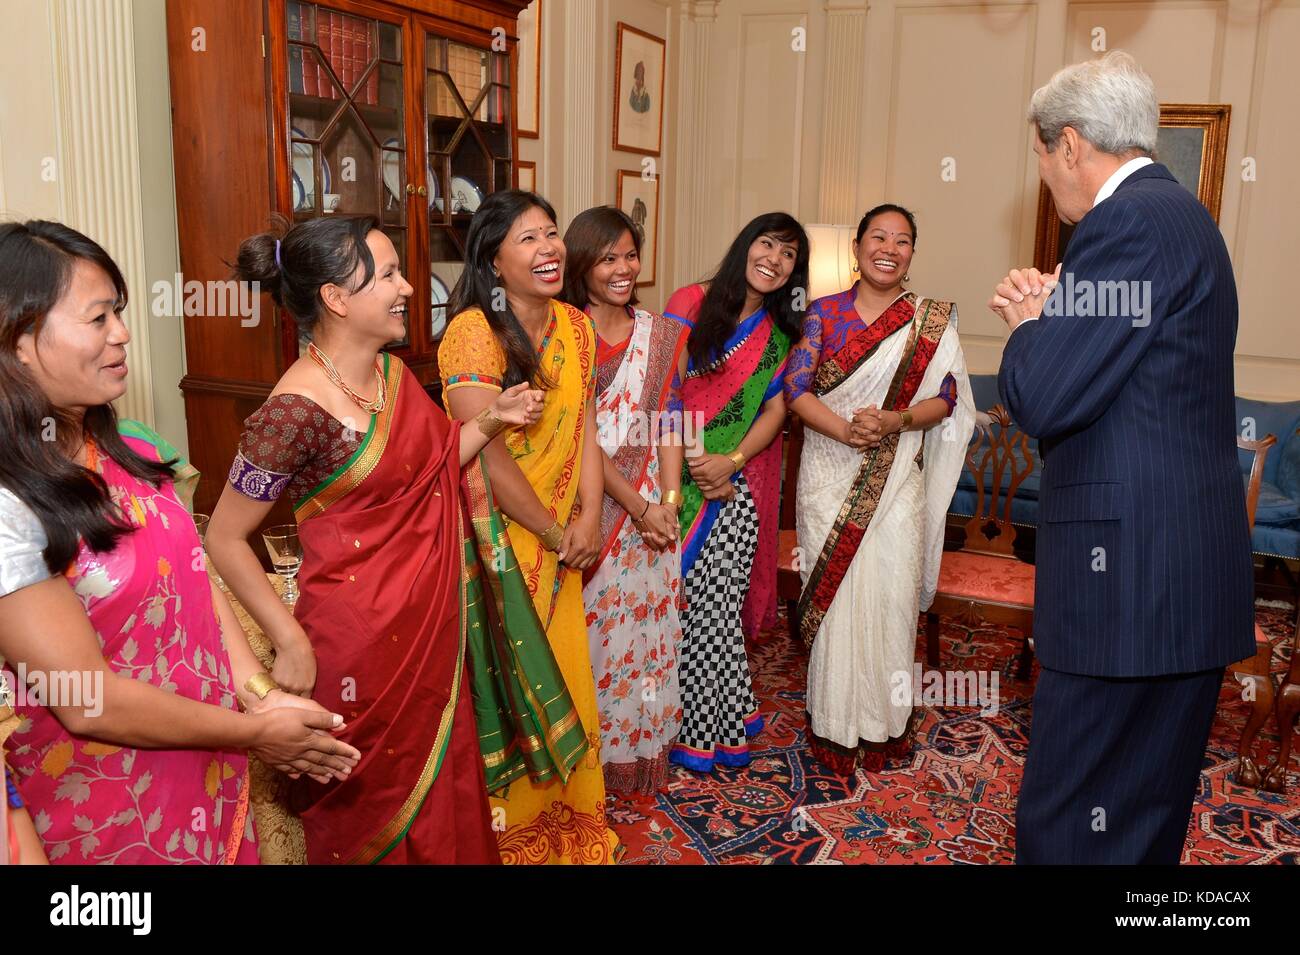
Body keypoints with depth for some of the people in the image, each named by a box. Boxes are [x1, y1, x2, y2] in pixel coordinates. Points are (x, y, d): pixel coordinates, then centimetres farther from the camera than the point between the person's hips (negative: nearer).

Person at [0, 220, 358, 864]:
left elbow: (198, 580, 3)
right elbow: (90, 704, -23)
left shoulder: (134, 452, -1)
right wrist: (253, 734, -14)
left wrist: (259, 694, -10)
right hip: (105, 809, -6)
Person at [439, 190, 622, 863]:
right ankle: (514, 831, 30)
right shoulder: (473, 333, -18)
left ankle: (574, 821, 37)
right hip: (497, 537, -6)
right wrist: (557, 535, -12)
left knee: (565, 677, 17)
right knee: (511, 685, 8)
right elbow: (489, 458, -21)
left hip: (561, 541, 6)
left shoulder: (575, 327, 4)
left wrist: (588, 519, -9)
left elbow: (584, 429, 4)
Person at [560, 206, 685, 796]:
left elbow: (667, 423, 5)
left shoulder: (661, 335, 8)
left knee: (647, 625, 10)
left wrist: (667, 501, -8)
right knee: (590, 625, 4)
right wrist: (636, 505, -15)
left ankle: (643, 750, 27)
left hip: (651, 508, 4)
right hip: (587, 502, -4)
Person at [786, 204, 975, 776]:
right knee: (832, 594, 3)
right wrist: (846, 430, -20)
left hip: (896, 481, 0)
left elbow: (946, 398, 1)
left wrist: (896, 420, -19)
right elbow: (796, 388, -4)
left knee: (889, 594, 2)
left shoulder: (932, 320, 5)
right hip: (829, 477, 0)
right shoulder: (824, 312, 4)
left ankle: (883, 723, 21)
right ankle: (834, 726, 19)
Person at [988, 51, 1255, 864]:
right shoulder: (1180, 214, 17)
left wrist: (1030, 323, -1)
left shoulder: (1130, 223, -15)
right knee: (1144, 817, 22)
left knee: (1067, 827, -1)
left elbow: (1041, 400, -19)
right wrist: (1053, 316, 6)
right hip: (1186, 570, 11)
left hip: (1129, 575, -11)